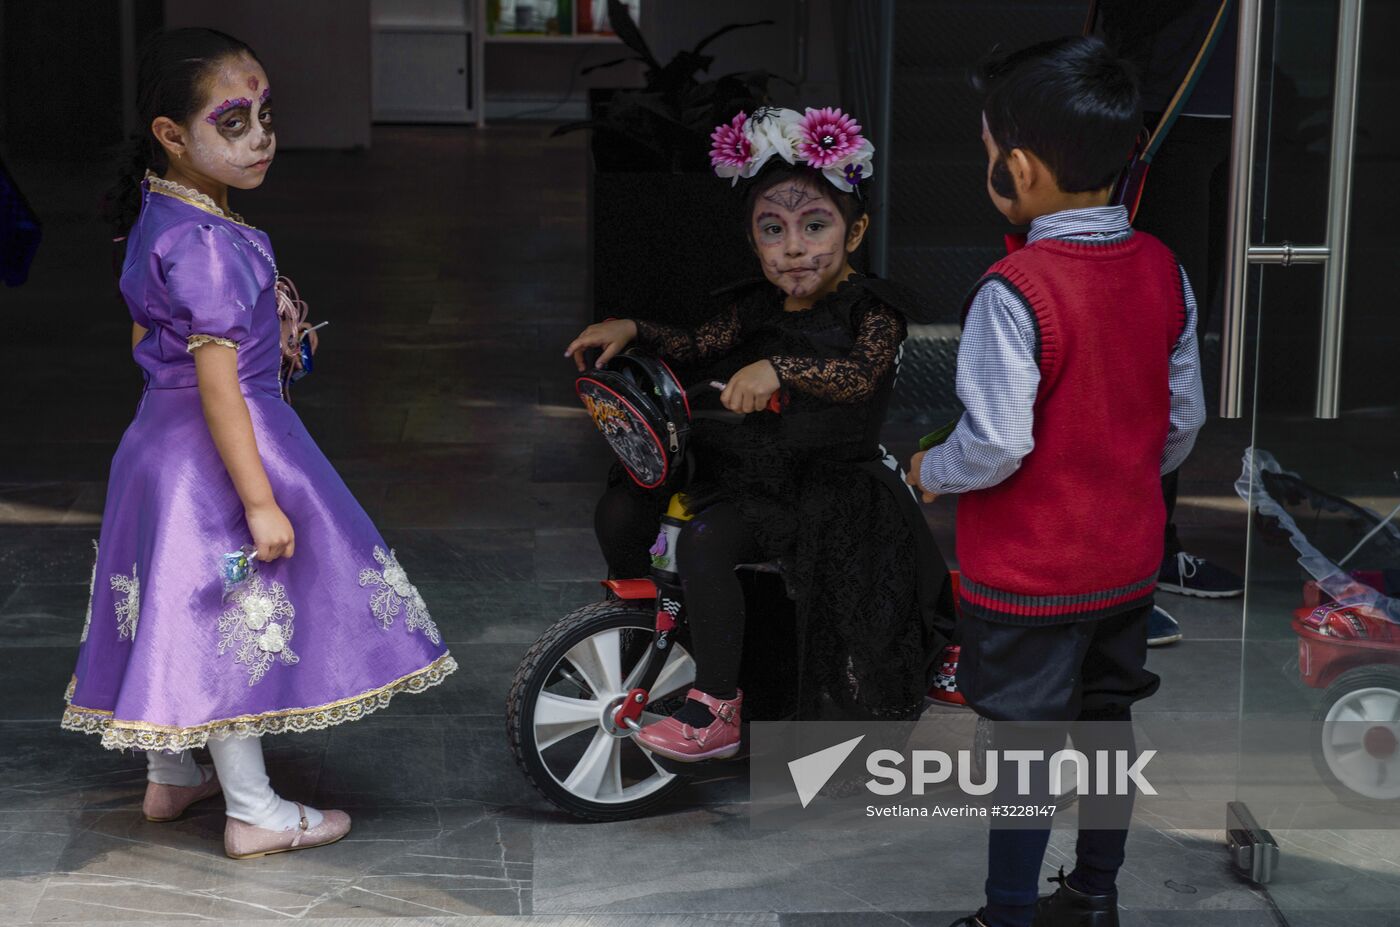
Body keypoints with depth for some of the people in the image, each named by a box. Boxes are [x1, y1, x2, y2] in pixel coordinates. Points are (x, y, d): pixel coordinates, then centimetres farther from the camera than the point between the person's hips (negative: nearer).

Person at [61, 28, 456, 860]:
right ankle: (254, 813, 10)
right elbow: (218, 384, -27)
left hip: (162, 433, 10)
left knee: (186, 614, 20)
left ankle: (171, 774, 35)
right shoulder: (211, 244, -25)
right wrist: (261, 501, -25)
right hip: (218, 448, -10)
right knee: (238, 619, 0)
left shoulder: (158, 218, 5)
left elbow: (144, 336, 16)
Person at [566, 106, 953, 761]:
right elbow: (697, 347, 17)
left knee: (704, 541, -31)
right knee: (621, 508, -4)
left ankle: (718, 706, -21)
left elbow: (860, 374, -29)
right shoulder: (756, 307, 8)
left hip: (830, 481, -8)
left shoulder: (870, 310, -12)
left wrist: (777, 368, -43)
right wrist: (630, 330, -1)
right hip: (747, 462, 8)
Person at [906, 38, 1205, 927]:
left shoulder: (1015, 293, -25)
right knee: (1108, 723, 19)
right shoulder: (1163, 271, -4)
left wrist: (929, 472, -6)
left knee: (1024, 749, 5)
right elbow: (1186, 417, 3)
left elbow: (996, 444, -25)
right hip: (1128, 559, 6)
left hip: (1029, 576, -6)